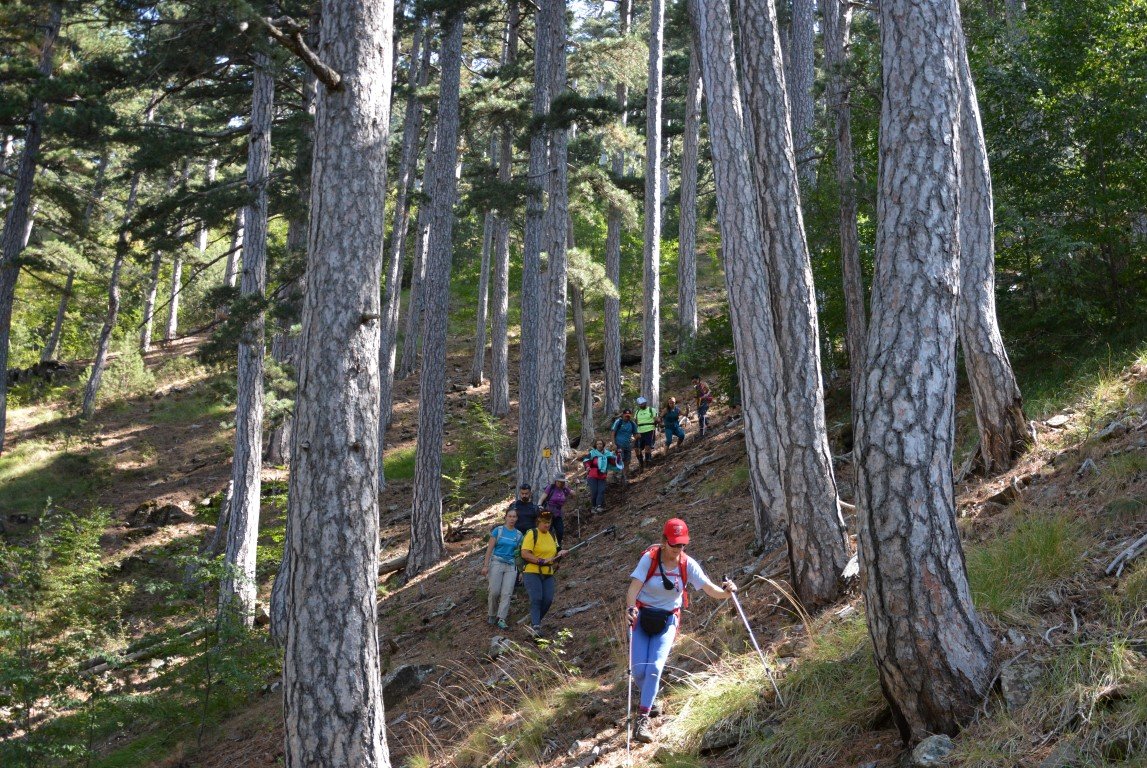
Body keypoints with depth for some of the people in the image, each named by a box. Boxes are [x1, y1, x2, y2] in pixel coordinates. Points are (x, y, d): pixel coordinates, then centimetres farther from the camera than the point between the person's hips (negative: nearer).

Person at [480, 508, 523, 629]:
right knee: (494, 592, -5)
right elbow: (490, 548, -1)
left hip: (511, 566, 2)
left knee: (507, 593, -6)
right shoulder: (498, 530, 0)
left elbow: (520, 552, 11)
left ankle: (501, 619, -6)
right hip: (497, 563, -2)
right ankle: (491, 615, 16)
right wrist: (485, 565, -7)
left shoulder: (518, 534, 7)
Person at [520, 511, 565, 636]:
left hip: (548, 574, 6)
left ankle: (534, 622, 16)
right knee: (536, 599, -17)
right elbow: (524, 554, -16)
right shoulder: (532, 534, -7)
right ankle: (535, 626, -17)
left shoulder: (552, 536, 15)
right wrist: (541, 561, -22)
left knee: (548, 600, -3)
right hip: (532, 573, -6)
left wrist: (558, 555, 0)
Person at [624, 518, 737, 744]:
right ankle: (648, 700, 28)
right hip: (642, 617, -1)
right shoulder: (649, 558, -16)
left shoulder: (688, 564, -9)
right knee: (638, 670, -6)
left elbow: (709, 588, -15)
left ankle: (642, 720, -11)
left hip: (667, 620, 1)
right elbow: (634, 587, -24)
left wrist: (725, 591, -36)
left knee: (655, 668, -16)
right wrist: (630, 608, -43)